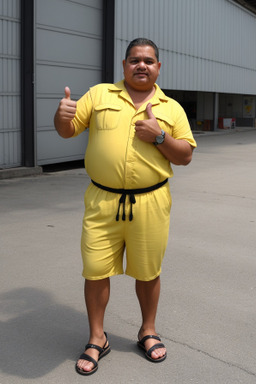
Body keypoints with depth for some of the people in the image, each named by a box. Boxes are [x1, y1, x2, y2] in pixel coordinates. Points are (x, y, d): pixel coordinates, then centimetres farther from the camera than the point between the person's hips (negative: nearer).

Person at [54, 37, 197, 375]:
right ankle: (97, 339, 23)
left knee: (148, 272, 11)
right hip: (102, 201, 0)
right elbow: (67, 131, 5)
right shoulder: (99, 95, 6)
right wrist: (62, 115, -18)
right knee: (95, 270, 3)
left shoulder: (171, 108, 7)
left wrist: (159, 136, -12)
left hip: (150, 203, 0)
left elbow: (185, 155, 5)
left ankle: (148, 331, 34)